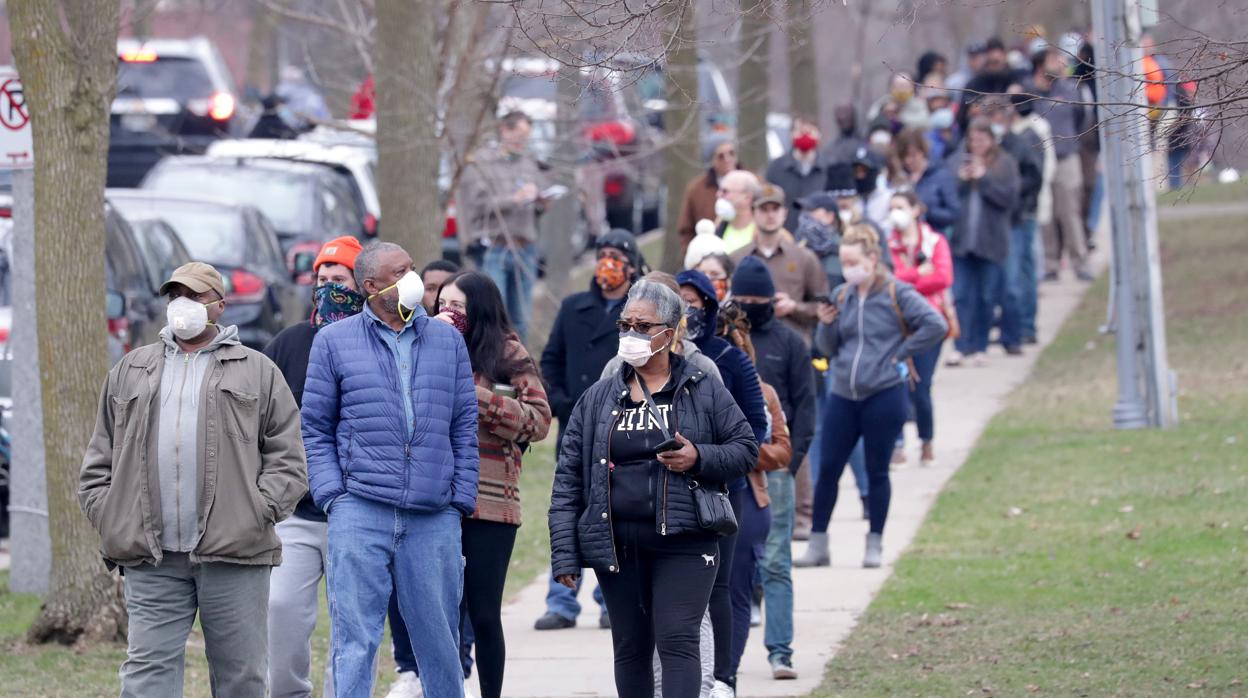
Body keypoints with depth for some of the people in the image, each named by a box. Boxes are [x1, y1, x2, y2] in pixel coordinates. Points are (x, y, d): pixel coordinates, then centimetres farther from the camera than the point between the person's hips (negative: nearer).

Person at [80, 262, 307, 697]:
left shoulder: (256, 372, 10)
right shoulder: (131, 371, 18)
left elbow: (288, 456, 5)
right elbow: (99, 459, 18)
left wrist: (260, 510, -9)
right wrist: (107, 519, 4)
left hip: (233, 552, -2)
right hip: (152, 561, 2)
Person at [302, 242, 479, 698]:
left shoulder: (447, 341, 13)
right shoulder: (334, 342, 6)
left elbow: (465, 427, 14)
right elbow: (315, 429, 8)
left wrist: (461, 501, 6)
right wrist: (333, 496, -3)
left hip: (435, 518, 2)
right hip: (360, 512, -2)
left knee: (439, 638, 7)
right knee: (354, 640, -5)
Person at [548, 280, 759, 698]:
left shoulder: (703, 392, 4)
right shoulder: (598, 399, 10)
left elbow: (746, 448, 7)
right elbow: (569, 479, 7)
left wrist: (699, 458, -13)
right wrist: (564, 553, 0)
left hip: (683, 542, -3)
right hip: (617, 546, 3)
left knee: (677, 642, -12)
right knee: (630, 648, 8)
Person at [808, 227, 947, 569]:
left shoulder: (897, 294, -6)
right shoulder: (841, 297, 8)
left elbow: (935, 325, -12)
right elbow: (830, 348, 13)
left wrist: (901, 352, -10)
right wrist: (826, 325, -6)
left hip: (884, 396, -4)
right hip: (843, 396, 4)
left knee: (877, 472, 4)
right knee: (828, 468, 2)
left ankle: (875, 544, 14)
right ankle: (818, 542, 10)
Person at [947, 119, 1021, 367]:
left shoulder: (1005, 164, 2)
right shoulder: (961, 162, 7)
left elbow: (1010, 198, -7)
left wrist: (984, 179, -14)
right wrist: (961, 181, -12)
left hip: (991, 242, -1)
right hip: (962, 240, 1)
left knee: (986, 298, 5)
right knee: (960, 296, -5)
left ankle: (980, 347, 14)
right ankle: (961, 347, -6)